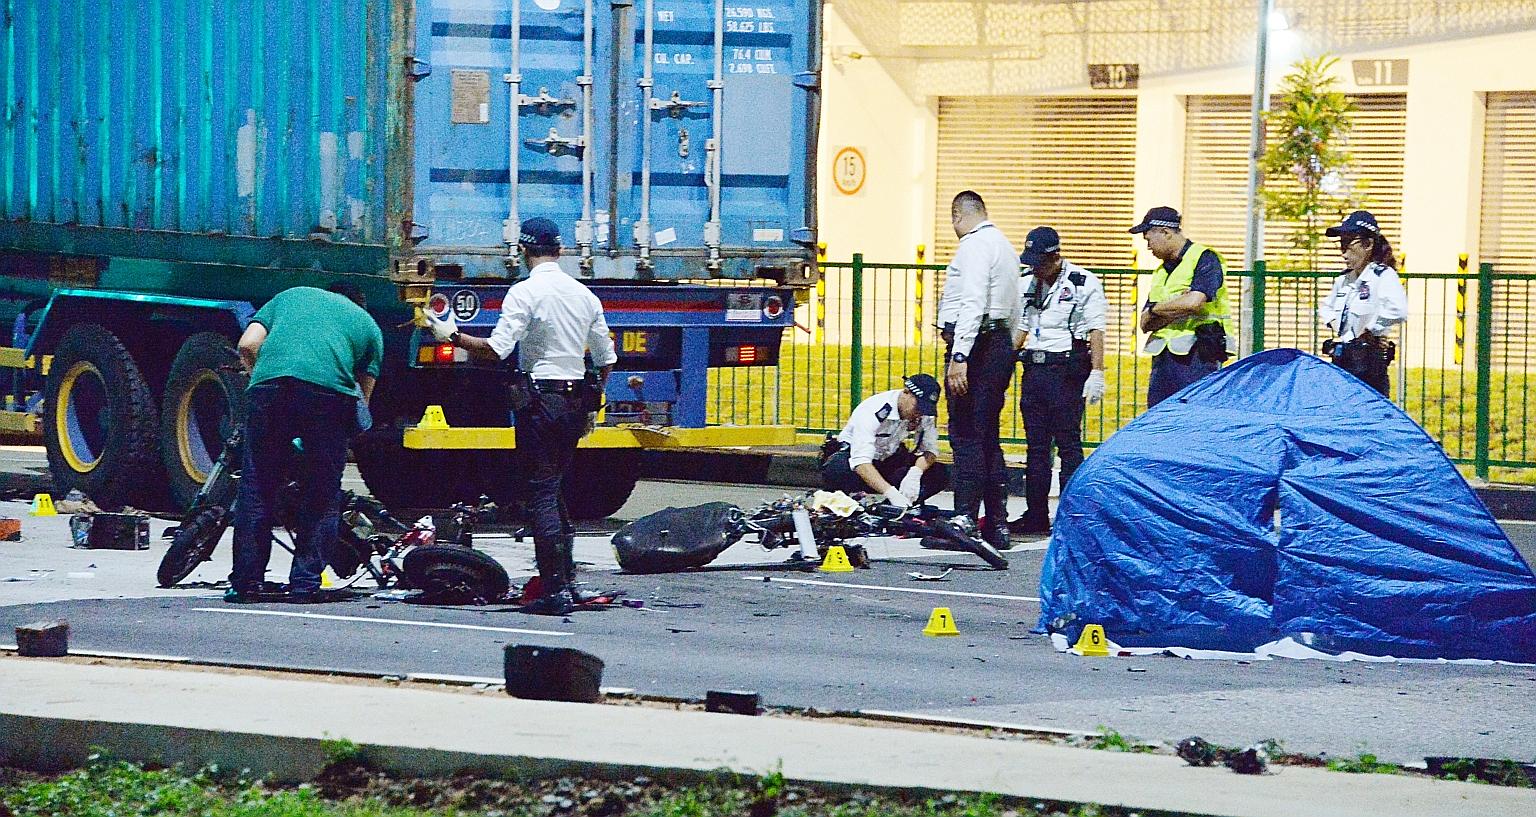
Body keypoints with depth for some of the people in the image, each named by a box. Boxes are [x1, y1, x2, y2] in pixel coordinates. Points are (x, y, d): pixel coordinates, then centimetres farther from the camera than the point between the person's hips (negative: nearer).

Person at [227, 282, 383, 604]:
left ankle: (246, 582, 9)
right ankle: (305, 584, 6)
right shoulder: (367, 324, 30)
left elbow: (247, 346, 20)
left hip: (268, 384, 1)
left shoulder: (290, 296, 33)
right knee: (321, 494, 9)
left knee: (256, 487, 8)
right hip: (329, 388, -1)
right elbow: (364, 395, 27)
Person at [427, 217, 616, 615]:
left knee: (542, 496, -7)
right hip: (576, 400, 7)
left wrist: (452, 336, -6)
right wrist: (591, 406, 28)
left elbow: (496, 349, -18)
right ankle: (567, 583, 19)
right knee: (556, 491, 18)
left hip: (540, 400, -7)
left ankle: (556, 591, -13)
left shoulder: (525, 292, -9)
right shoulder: (583, 294, 11)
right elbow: (606, 359, 16)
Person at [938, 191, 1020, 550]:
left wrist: (959, 356, -25)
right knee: (987, 436, 11)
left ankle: (965, 522, -12)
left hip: (975, 343, -10)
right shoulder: (1004, 245, 21)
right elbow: (1014, 311, 22)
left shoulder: (974, 245, -9)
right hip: (1000, 343, 10)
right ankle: (996, 525, 12)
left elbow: (973, 304, -20)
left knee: (966, 436, -9)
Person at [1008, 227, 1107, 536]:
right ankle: (1036, 515, 11)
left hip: (1067, 369, -6)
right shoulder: (1027, 285, 14)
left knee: (1068, 443, -5)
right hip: (1034, 369, 6)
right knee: (1036, 446, 7)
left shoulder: (1083, 284, -4)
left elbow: (1096, 331, -7)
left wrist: (1096, 373, -15)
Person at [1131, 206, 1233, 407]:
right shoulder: (1161, 271, 21)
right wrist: (1174, 310, -5)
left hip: (1196, 359, -8)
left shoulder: (1204, 259, -2)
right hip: (1162, 360, 8)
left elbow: (1194, 302, -18)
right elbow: (1145, 324, 15)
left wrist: (1155, 309, -1)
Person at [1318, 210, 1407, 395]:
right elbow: (1325, 307, 34)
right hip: (1341, 362, 8)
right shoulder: (1344, 280, 15)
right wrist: (1334, 324, 13)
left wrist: (1370, 330, -19)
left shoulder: (1382, 275, -11)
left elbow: (1398, 311, -29)